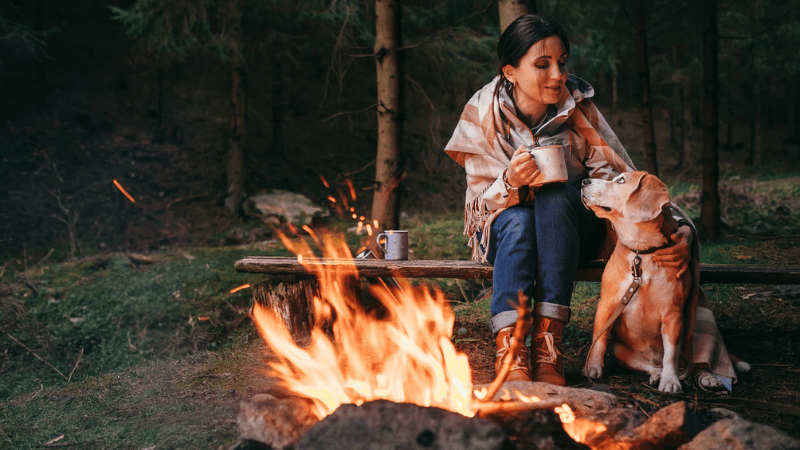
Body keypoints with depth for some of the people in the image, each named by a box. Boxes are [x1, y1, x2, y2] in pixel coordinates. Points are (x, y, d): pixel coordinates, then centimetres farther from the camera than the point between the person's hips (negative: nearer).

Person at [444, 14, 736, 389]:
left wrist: (681, 229, -32)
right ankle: (509, 346, -42)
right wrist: (511, 183, -37)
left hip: (573, 230, 0)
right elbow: (481, 199, -12)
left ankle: (548, 339, -37)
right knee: (518, 219, -35)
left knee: (555, 194, -34)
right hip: (507, 233, 0)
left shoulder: (578, 110, -13)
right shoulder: (483, 113, -13)